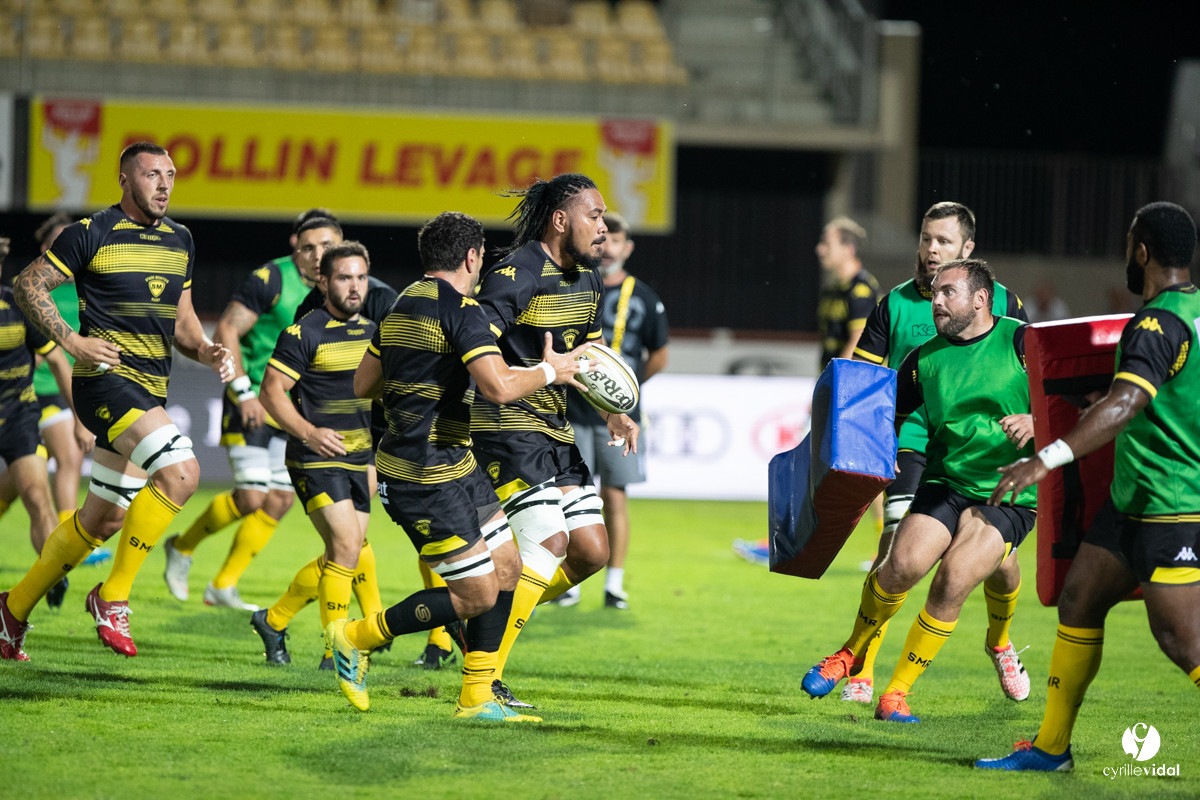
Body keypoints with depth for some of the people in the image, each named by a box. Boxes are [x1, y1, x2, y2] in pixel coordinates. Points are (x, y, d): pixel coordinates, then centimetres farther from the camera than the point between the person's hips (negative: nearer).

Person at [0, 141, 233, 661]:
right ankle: (113, 595, -15)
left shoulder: (179, 241, 14)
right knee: (181, 472, -26)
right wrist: (71, 340, -14)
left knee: (103, 519, 11)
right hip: (106, 378, -8)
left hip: (151, 392, 8)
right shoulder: (91, 233, -7)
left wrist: (206, 353, 2)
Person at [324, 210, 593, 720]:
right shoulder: (458, 309, -16)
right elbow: (499, 387, -27)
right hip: (426, 477, -10)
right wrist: (548, 371, -9)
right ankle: (357, 638, 7)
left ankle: (477, 697, 13)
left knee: (506, 566, 10)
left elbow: (363, 383, 20)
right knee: (477, 596, -5)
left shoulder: (404, 306, 13)